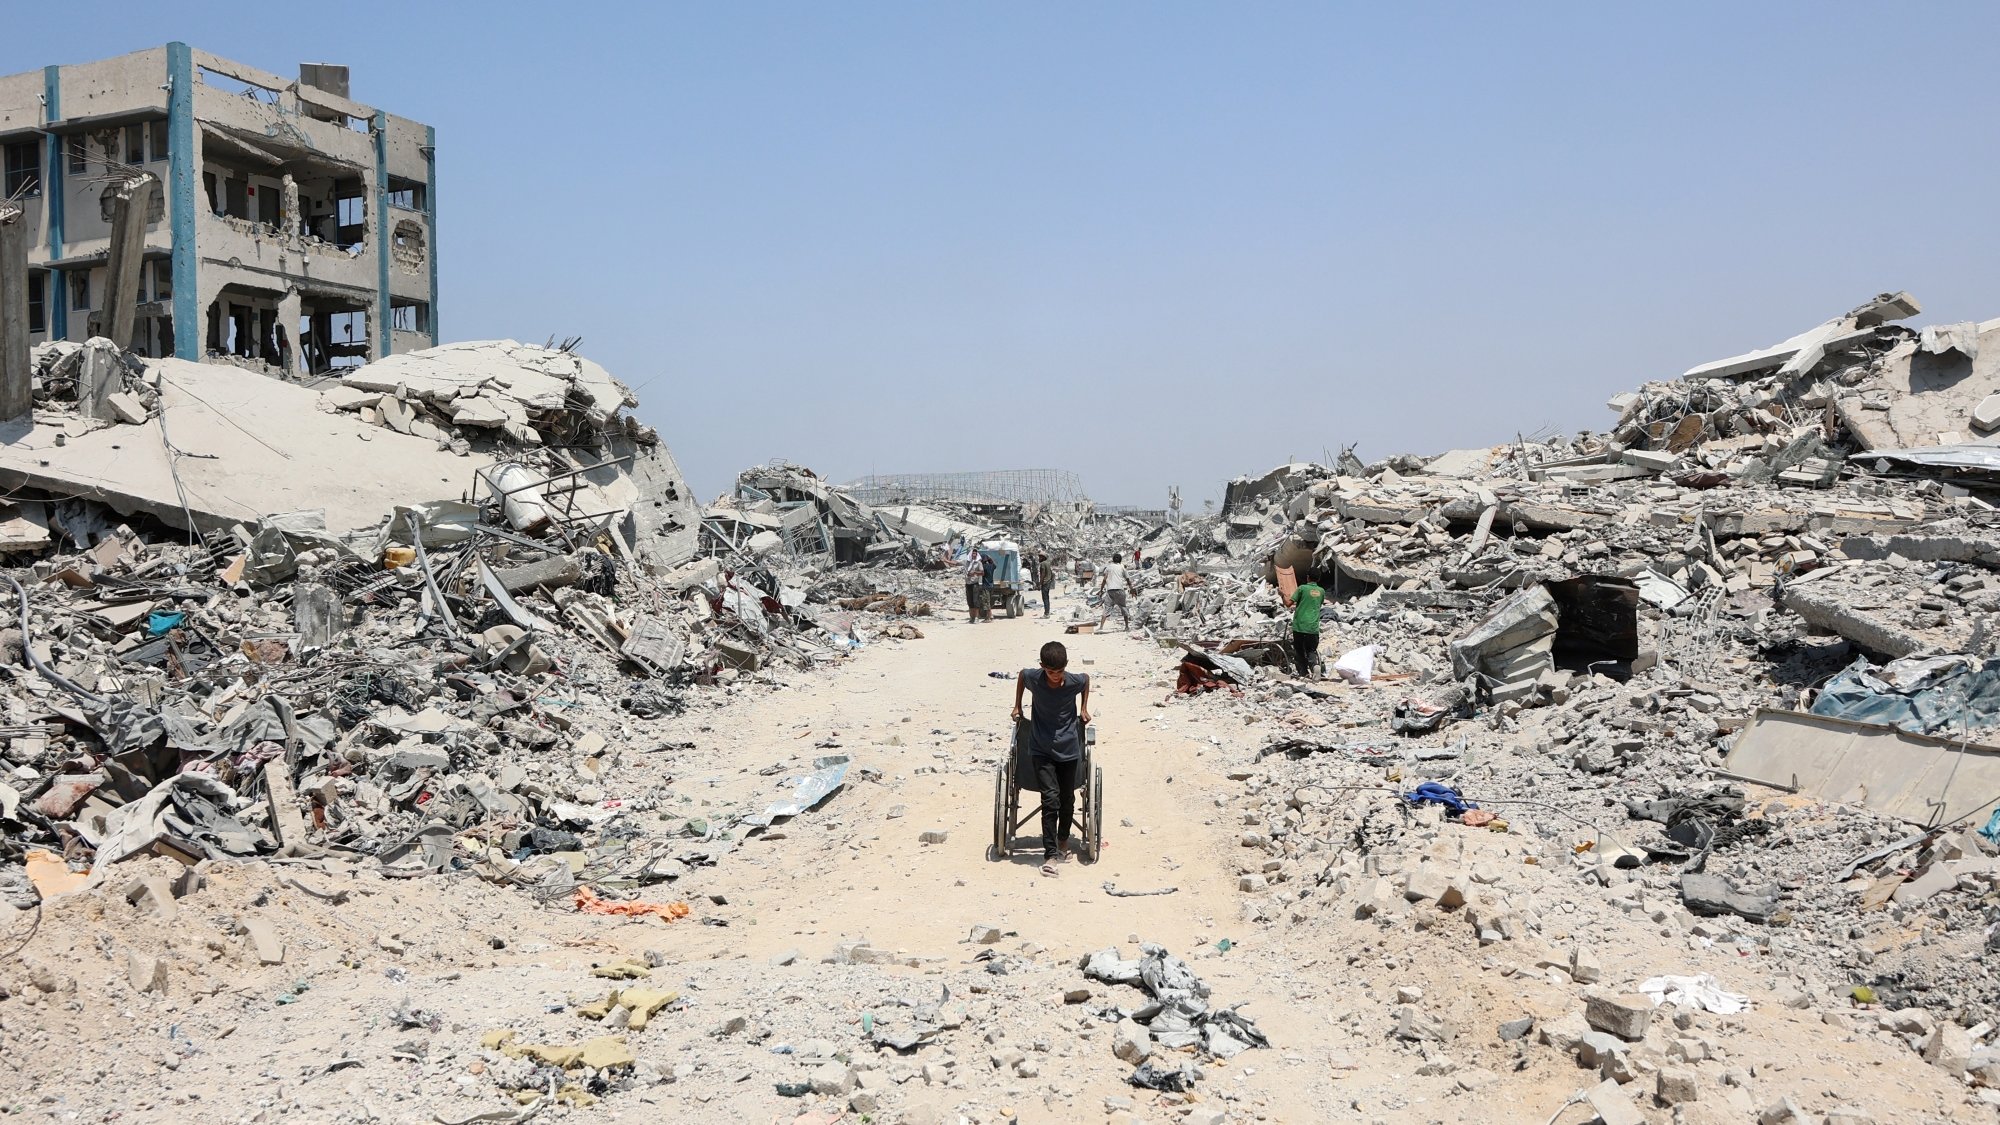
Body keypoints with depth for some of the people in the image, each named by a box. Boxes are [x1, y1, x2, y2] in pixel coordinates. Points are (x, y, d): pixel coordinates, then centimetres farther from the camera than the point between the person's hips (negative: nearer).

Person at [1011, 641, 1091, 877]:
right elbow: (1021, 674, 11)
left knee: (1067, 800, 11)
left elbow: (1087, 679, 13)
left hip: (1069, 750, 2)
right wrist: (1017, 707, 16)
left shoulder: (1075, 681, -12)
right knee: (1050, 800, -12)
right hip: (1042, 751, -1)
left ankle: (1063, 840, 35)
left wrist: (1084, 708, 14)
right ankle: (1050, 854, -11)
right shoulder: (1032, 677, -13)